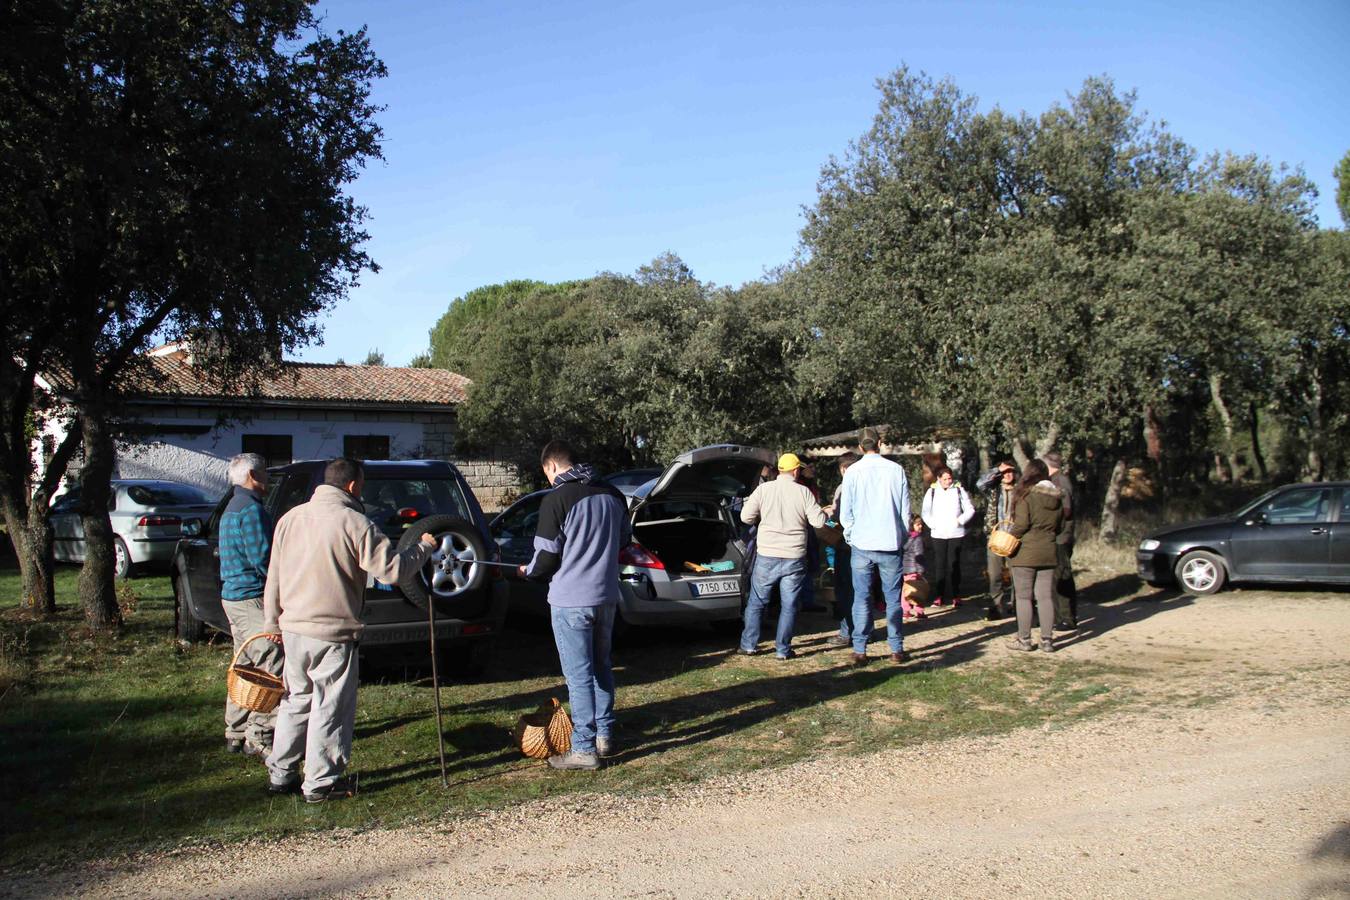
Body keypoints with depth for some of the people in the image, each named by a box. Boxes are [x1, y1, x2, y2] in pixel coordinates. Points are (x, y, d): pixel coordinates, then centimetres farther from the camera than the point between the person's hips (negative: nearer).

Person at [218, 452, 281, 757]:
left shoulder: (232, 508, 18)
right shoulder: (251, 509, -15)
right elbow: (262, 559, -20)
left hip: (232, 595, 11)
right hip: (252, 597, -11)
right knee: (269, 667, -7)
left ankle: (237, 732, 23)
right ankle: (260, 737, -4)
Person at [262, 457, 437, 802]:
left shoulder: (291, 518, 7)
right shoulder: (354, 523, -14)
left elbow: (274, 576, 12)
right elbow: (392, 568, -16)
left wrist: (272, 622, 20)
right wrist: (424, 547, 0)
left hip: (293, 629, 7)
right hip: (333, 633, -7)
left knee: (296, 700, 19)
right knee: (331, 708, 4)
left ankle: (280, 774, 26)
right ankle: (321, 783, 11)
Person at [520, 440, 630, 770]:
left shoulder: (556, 499, -15)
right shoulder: (612, 495, 6)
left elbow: (547, 556, -14)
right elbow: (623, 539, 17)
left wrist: (528, 571, 8)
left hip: (570, 600, -7)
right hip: (606, 596, 7)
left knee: (579, 675, -1)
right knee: (601, 667, 19)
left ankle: (584, 749, 4)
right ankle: (604, 736, 27)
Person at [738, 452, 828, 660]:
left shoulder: (764, 489, -3)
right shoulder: (803, 492, -5)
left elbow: (746, 516, -4)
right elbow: (818, 521, -6)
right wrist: (823, 513, 15)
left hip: (766, 556, 1)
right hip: (794, 557, -1)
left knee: (756, 602, 13)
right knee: (789, 606, 8)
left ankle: (749, 645, 16)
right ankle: (783, 649, 10)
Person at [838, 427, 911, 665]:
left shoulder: (853, 472, -4)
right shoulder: (896, 470, -1)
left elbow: (845, 514, -2)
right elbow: (905, 511, 4)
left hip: (862, 544, -1)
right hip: (891, 544, 1)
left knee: (862, 598, 4)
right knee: (893, 598, 9)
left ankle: (859, 650, 4)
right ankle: (896, 649, 13)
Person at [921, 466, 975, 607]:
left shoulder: (959, 490, 3)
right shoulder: (931, 492, 4)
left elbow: (970, 510, 6)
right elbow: (926, 513, 7)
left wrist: (960, 521, -7)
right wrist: (933, 524, -7)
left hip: (956, 533, 0)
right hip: (938, 535, 1)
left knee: (953, 565, 1)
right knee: (939, 565, 1)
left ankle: (955, 595, 7)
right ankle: (938, 596, 4)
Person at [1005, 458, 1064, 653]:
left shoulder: (1027, 495, -13)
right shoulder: (1057, 497, 7)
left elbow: (1021, 524, -17)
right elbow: (1060, 526, 14)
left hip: (1025, 553, -5)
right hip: (1048, 552, 5)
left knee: (1023, 596, 3)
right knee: (1046, 596, 8)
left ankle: (1024, 639, 6)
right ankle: (1047, 640, 11)